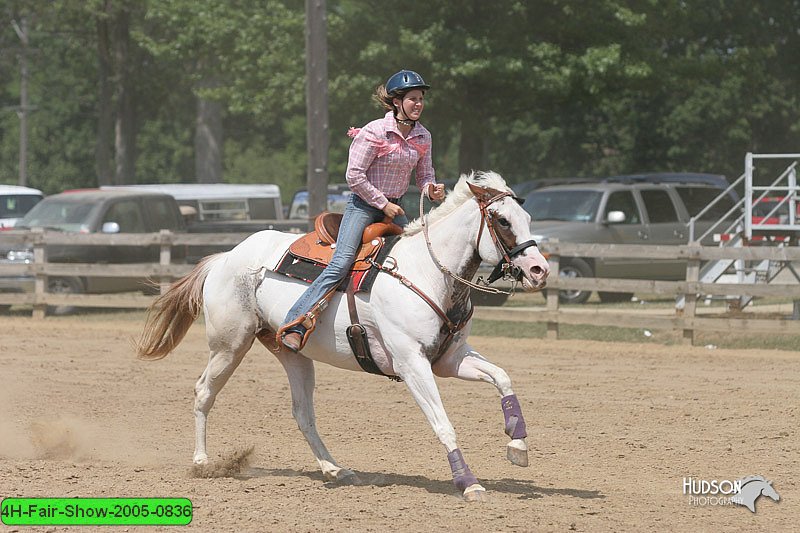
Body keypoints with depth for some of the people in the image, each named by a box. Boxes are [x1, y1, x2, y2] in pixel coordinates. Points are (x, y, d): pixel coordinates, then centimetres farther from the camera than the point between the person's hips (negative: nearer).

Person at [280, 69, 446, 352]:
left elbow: (424, 175, 14)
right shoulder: (374, 132, -14)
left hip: (394, 207, 7)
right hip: (364, 204, -7)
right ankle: (295, 325, -22)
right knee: (341, 264, -19)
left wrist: (431, 189, -10)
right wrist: (383, 204, -14)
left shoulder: (423, 137, 4)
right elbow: (354, 175, -15)